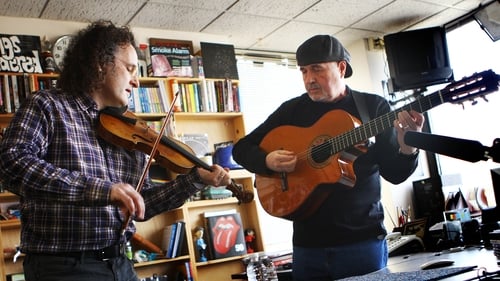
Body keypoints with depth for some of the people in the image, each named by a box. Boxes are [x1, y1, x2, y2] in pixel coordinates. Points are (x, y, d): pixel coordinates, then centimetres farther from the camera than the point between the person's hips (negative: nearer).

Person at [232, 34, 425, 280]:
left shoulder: (373, 107, 1)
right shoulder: (292, 109, 5)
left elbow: (394, 173, -2)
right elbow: (242, 148, 8)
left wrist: (407, 149, -23)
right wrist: (267, 161, -13)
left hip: (363, 239, -1)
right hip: (307, 242, 2)